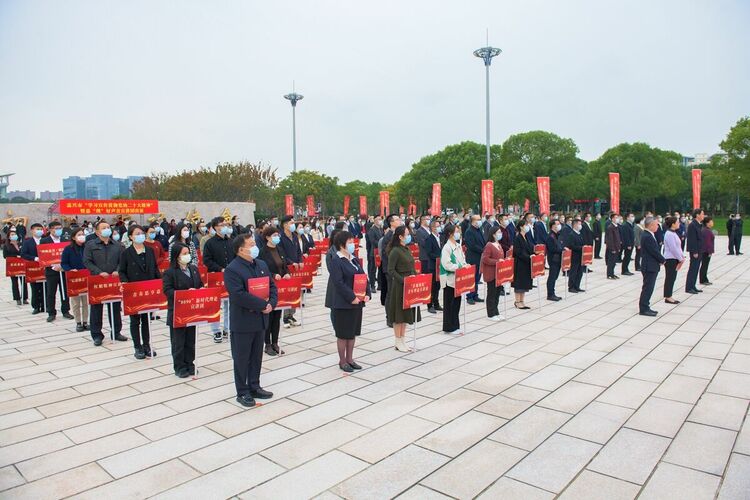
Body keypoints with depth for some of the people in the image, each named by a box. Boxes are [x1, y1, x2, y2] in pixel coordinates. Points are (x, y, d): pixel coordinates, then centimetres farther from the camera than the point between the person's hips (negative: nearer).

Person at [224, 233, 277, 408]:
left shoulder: (261, 264, 8)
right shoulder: (232, 269, -16)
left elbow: (272, 286, 11)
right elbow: (238, 295, -25)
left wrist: (271, 303, -7)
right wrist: (263, 304, -22)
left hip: (260, 319, 7)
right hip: (242, 322, -7)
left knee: (257, 356, 17)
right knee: (242, 358, 7)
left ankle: (254, 387, 31)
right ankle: (243, 393, 19)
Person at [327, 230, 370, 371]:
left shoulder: (354, 259, 11)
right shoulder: (336, 261, -12)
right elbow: (338, 283, -19)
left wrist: (367, 294, -3)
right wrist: (352, 297, -22)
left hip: (357, 301, 7)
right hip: (343, 303, -7)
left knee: (353, 332, 15)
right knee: (343, 334, 4)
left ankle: (349, 359, 27)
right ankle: (342, 361, 18)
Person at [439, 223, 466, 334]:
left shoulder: (458, 246, 11)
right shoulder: (447, 247, -15)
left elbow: (462, 259, 19)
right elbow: (446, 265, -21)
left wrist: (465, 265, -1)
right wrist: (460, 266, -21)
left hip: (458, 279, 8)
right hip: (449, 279, -8)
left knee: (457, 302, 12)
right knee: (449, 304, 1)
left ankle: (455, 326, 22)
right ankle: (449, 328, 10)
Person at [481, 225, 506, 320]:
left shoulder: (498, 244, 13)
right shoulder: (489, 245, -14)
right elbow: (485, 259, -20)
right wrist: (497, 261, -23)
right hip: (491, 274, -8)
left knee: (497, 292, 12)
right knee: (492, 293, 0)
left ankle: (496, 312, 22)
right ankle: (491, 314, 8)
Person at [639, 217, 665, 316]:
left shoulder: (649, 235, 13)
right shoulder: (647, 237, -19)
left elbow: (655, 250, 15)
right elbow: (654, 251, -20)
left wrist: (660, 259, 2)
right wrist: (662, 260, -6)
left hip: (652, 267, 10)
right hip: (649, 267, -10)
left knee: (648, 288, 15)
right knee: (647, 288, -5)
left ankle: (645, 307, 22)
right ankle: (643, 309, 1)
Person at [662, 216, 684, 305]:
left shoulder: (673, 233, 14)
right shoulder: (669, 234, -17)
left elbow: (678, 247, 17)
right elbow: (673, 248, -20)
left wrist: (682, 257, 7)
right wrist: (680, 259, -15)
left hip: (674, 259, 10)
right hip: (670, 259, -10)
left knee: (672, 277, 12)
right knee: (669, 278, -3)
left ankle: (669, 296, 18)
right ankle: (668, 297, 4)